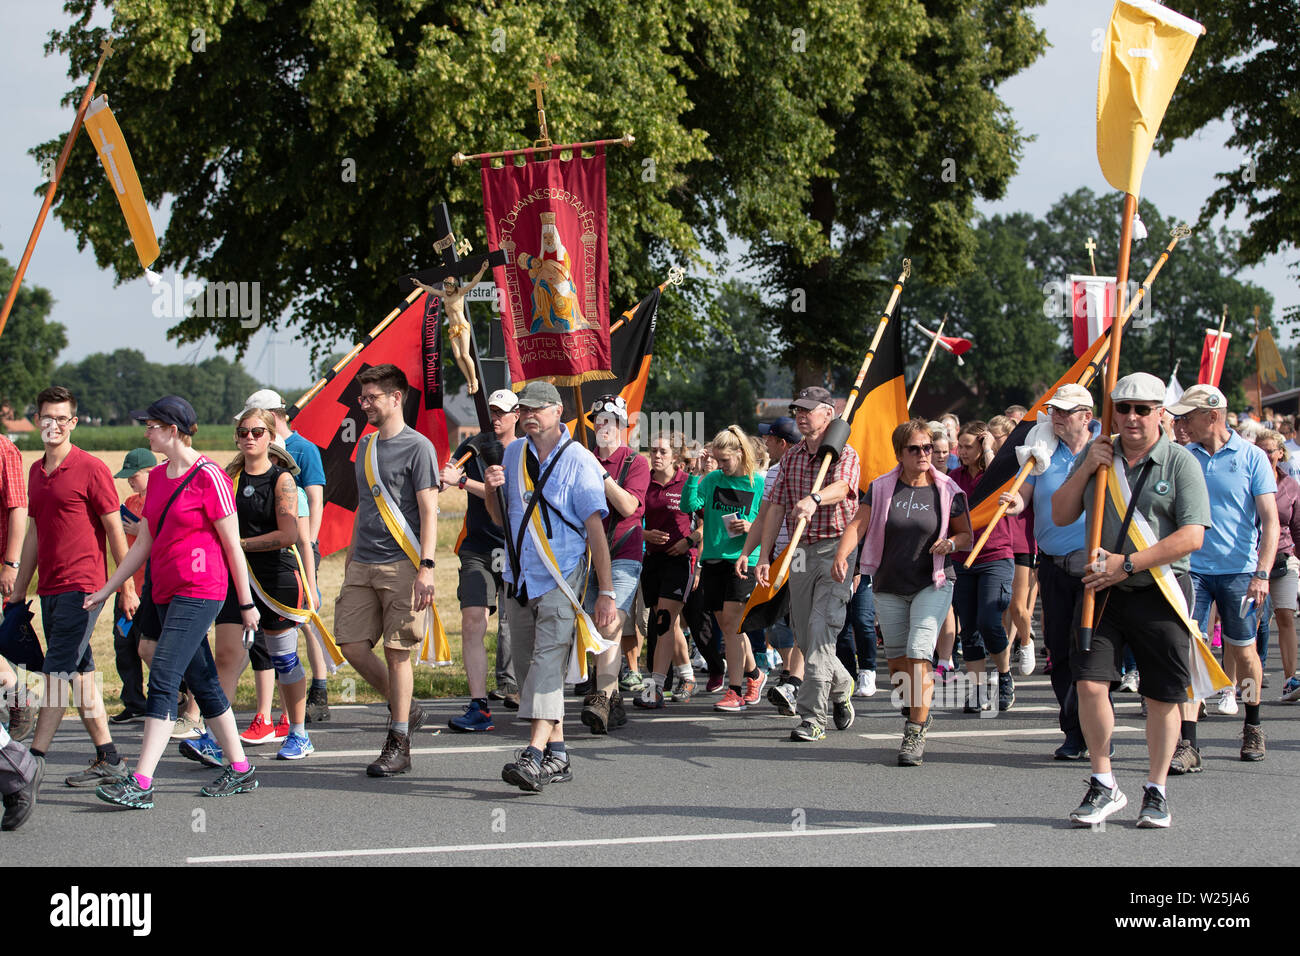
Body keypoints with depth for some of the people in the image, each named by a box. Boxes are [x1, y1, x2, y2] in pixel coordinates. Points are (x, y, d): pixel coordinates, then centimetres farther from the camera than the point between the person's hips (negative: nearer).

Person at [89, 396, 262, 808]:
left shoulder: (208, 477, -10)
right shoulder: (157, 477, 14)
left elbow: (232, 545, -8)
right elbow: (143, 542, 19)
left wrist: (246, 603, -6)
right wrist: (106, 589, 17)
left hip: (199, 591, -9)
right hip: (166, 592, 9)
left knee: (163, 680, -15)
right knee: (202, 682, 12)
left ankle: (140, 783, -19)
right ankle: (240, 770, 22)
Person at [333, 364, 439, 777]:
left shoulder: (418, 447, -5)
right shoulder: (366, 446, 17)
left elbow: (428, 512, -9)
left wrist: (426, 567, -17)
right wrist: (351, 556, 20)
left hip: (400, 565, -7)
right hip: (362, 566, 7)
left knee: (397, 652, -4)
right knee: (352, 645, -1)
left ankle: (398, 745, 2)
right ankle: (404, 708, 20)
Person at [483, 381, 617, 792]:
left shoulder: (579, 461, -6)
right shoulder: (514, 454, 11)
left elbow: (595, 527, -8)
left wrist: (606, 591, -12)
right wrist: (491, 489, -3)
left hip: (561, 580, -6)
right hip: (519, 579, 7)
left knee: (548, 663, -17)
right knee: (527, 666, 7)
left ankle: (535, 755, -27)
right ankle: (557, 754, 15)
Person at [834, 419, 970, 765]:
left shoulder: (947, 491, -2)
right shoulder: (881, 488, 1)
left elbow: (966, 534, 6)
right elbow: (858, 524, -7)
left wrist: (950, 543, -16)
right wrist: (842, 555, -25)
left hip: (933, 584, -3)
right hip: (889, 586, 3)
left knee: (918, 654, -17)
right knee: (896, 663, 8)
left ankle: (915, 734, -12)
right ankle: (920, 711, 36)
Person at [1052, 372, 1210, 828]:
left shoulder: (1180, 463, -3)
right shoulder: (1096, 455, 9)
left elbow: (1191, 537, -11)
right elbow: (1060, 516, 11)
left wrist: (1129, 563, -16)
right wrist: (1085, 470, -4)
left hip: (1159, 592, -3)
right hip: (1103, 590, 3)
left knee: (1162, 697, 3)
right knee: (1090, 684, -9)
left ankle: (1156, 792, 17)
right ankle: (1104, 786, 6)